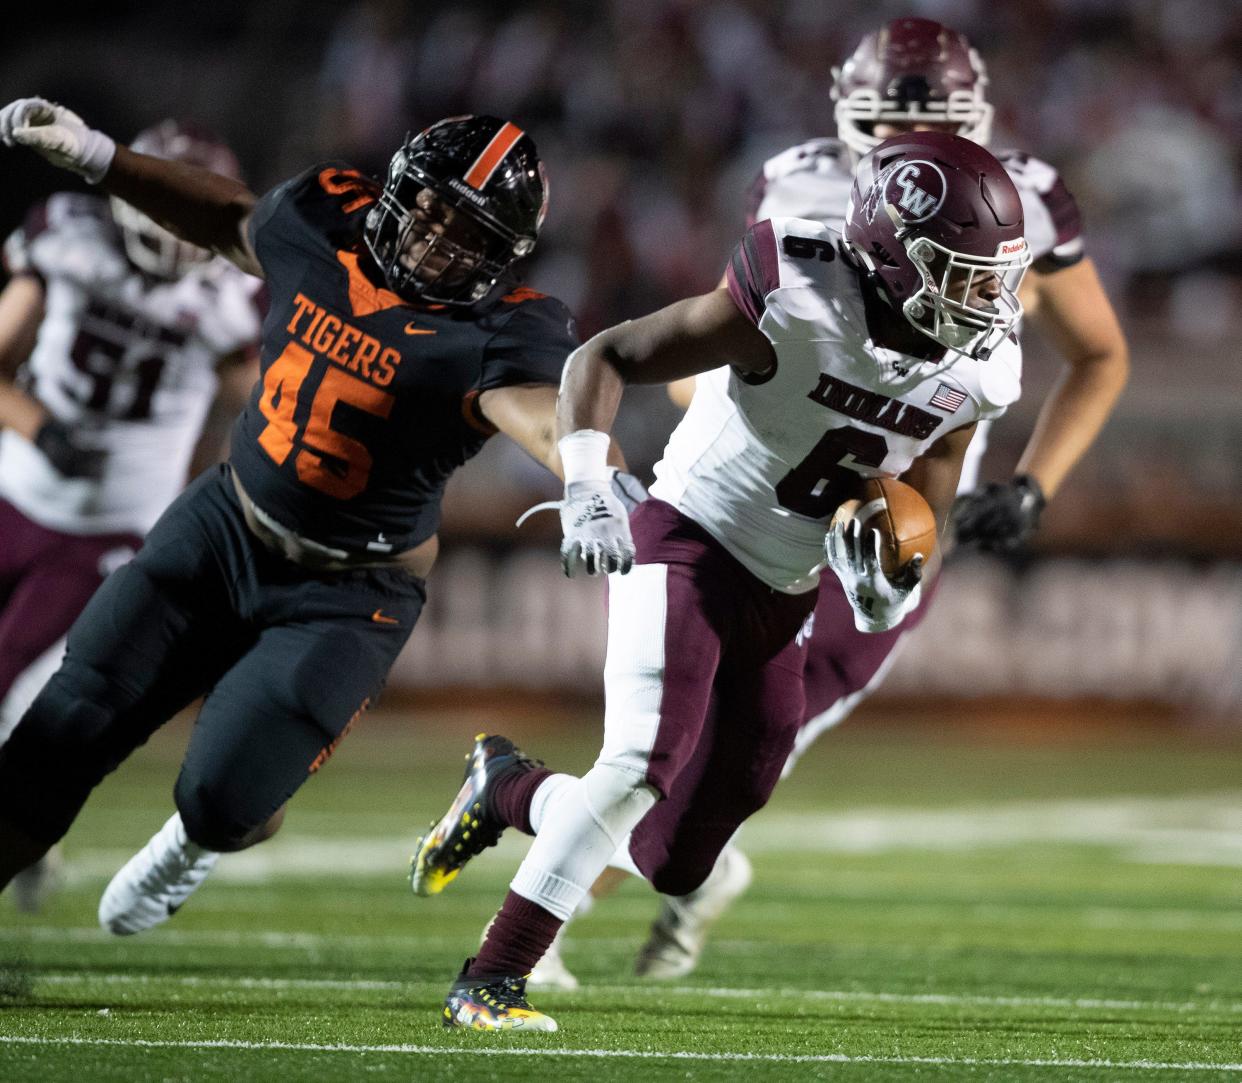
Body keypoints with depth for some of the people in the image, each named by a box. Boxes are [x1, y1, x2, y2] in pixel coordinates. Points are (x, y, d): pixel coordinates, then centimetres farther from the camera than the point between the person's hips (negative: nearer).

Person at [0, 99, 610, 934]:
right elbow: (235, 222, 16)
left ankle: (206, 837, 29)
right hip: (226, 526, 5)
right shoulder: (326, 219, -6)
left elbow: (548, 418, -44)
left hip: (348, 597, -4)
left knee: (223, 802, -9)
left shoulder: (499, 332, -23)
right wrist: (94, 156, 16)